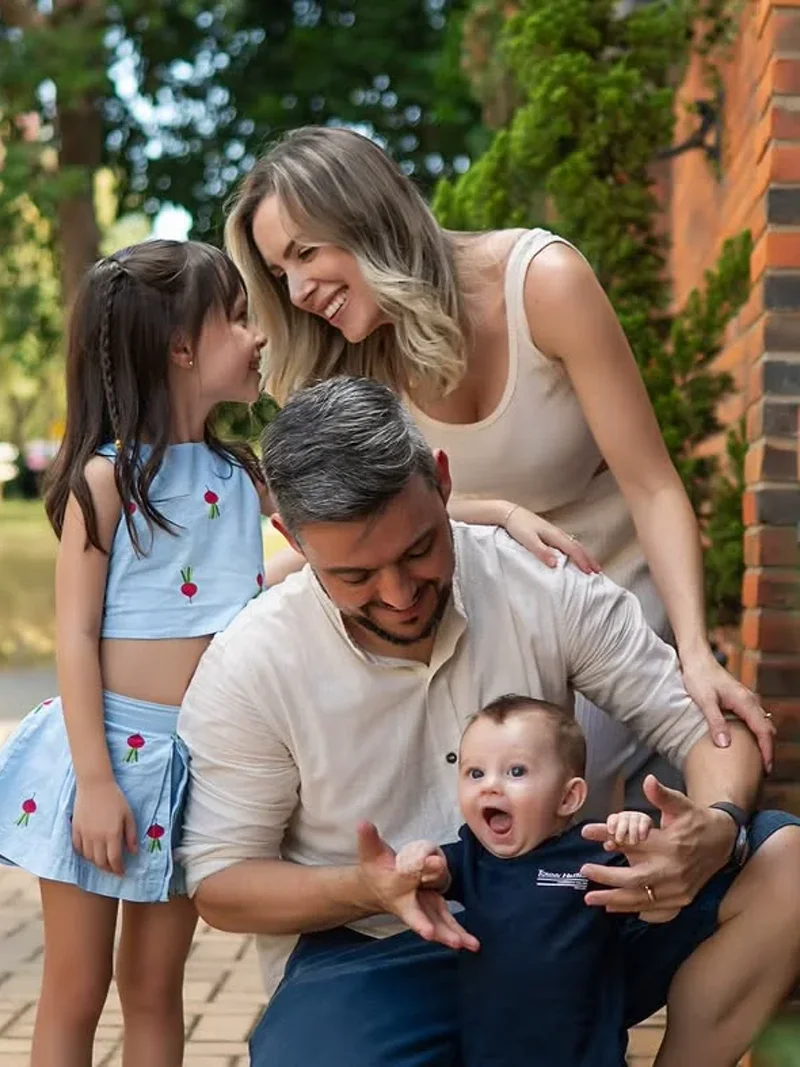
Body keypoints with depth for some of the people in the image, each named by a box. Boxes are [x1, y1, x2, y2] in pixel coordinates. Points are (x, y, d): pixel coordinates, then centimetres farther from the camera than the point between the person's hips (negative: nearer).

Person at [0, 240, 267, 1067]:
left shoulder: (240, 477, 6)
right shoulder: (106, 477, -10)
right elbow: (75, 635, -12)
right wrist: (95, 778, -16)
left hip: (196, 758, 5)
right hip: (108, 748, -5)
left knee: (155, 989, 15)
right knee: (74, 994, 7)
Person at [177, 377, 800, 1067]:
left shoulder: (547, 584, -9)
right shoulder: (247, 672, -12)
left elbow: (705, 726, -3)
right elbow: (221, 885, -4)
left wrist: (718, 828, -27)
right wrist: (369, 889, -24)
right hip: (367, 953, -2)